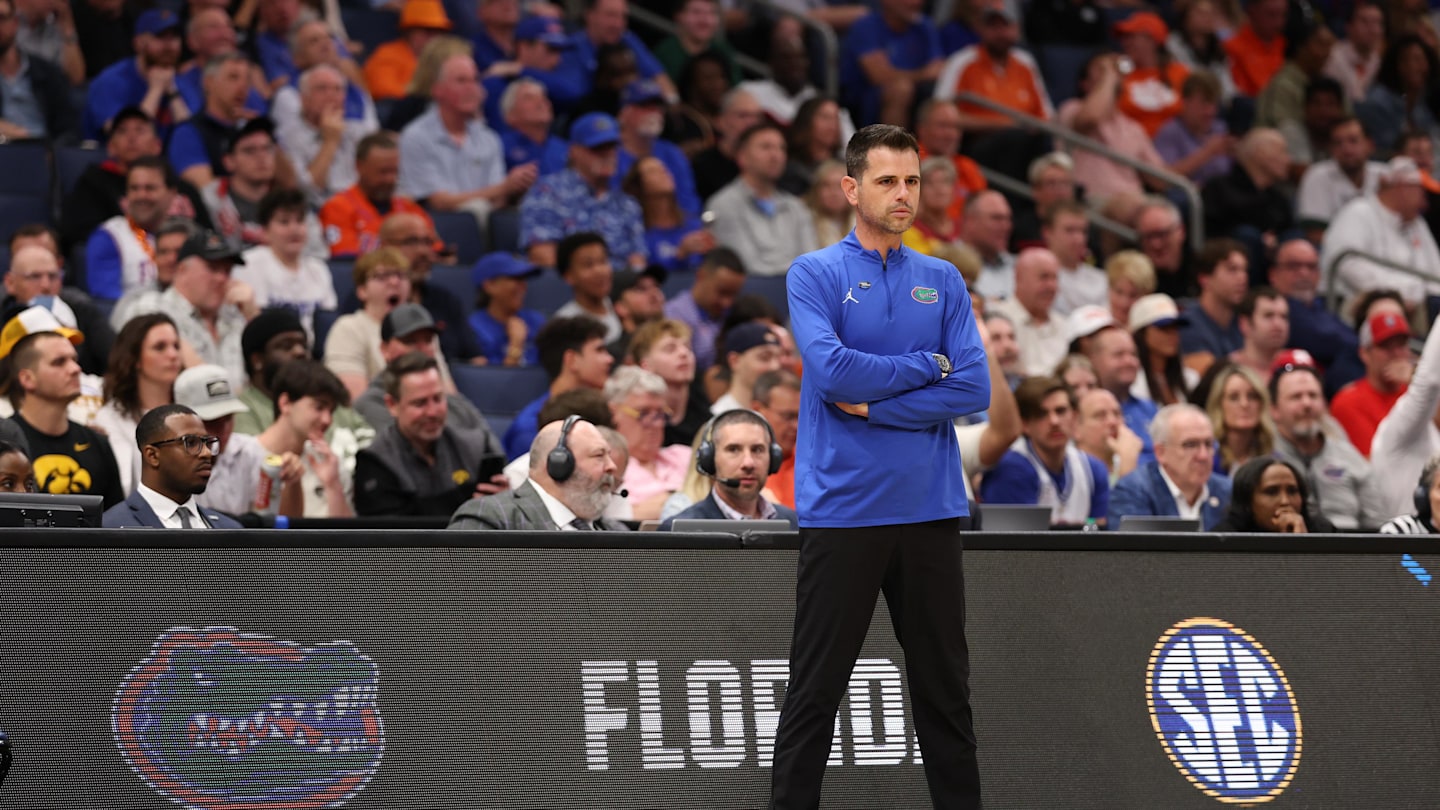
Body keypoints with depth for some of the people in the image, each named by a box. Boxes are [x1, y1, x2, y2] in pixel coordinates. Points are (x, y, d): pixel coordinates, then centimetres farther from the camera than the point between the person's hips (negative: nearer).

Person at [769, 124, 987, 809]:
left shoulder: (943, 282, 9)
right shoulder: (815, 275, 0)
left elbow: (973, 390, -3)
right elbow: (831, 369, -16)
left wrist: (873, 405, -10)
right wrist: (926, 365, -7)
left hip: (929, 510, 3)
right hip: (842, 512, -3)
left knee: (945, 687, 10)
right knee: (815, 691, 0)